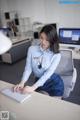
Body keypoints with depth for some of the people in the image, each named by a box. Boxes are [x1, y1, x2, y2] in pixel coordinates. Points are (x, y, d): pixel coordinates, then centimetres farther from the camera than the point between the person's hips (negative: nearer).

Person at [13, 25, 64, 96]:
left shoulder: (56, 55, -15)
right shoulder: (32, 49, -9)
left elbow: (48, 73, -24)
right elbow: (28, 68, -11)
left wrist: (33, 87, -34)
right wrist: (22, 83, -27)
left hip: (54, 84, -2)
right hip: (39, 83, 2)